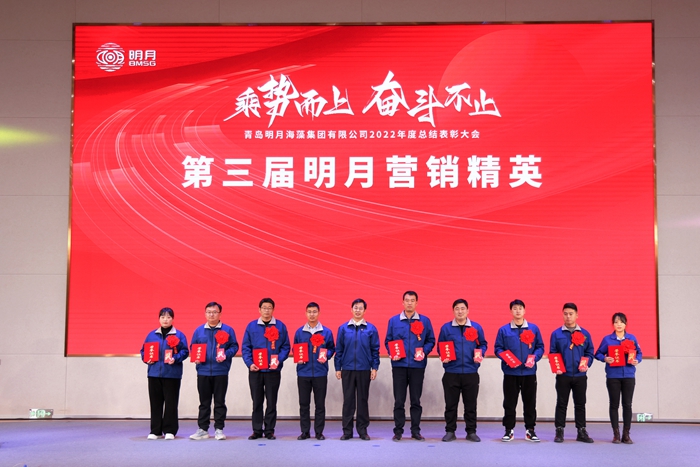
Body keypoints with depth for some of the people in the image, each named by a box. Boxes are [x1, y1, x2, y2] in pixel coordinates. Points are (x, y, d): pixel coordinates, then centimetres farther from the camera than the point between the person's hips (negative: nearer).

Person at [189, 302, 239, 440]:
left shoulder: (227, 330, 1)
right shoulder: (199, 330, 10)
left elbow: (234, 346, -1)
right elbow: (193, 347, 14)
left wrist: (226, 355, -18)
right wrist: (195, 357, -6)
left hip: (221, 372, -2)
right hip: (203, 372, 2)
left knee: (220, 402, 3)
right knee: (204, 402, 9)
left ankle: (219, 429, 10)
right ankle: (203, 429, 15)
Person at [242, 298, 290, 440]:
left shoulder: (280, 326, 2)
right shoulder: (252, 326, 5)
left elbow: (285, 347, 4)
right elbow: (246, 347, 5)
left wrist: (279, 360, -11)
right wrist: (249, 363, -8)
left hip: (273, 371, -1)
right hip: (255, 370, 1)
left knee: (272, 402, 4)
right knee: (256, 402, 7)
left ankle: (269, 430, 13)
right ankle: (257, 430, 15)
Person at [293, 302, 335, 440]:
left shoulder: (326, 332, 2)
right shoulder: (299, 332, 6)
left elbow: (332, 348, 7)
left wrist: (326, 356, -12)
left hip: (320, 373, -1)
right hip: (303, 373, 1)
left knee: (320, 404, 4)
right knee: (304, 404, 6)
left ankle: (319, 432, 12)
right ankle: (305, 431, 15)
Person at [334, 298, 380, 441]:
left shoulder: (371, 329, 1)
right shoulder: (343, 328, 4)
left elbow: (375, 350, 3)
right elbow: (339, 349, 5)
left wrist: (374, 367, -3)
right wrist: (337, 368, 2)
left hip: (364, 370, 0)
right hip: (347, 369, 1)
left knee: (363, 399, 6)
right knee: (348, 400, 5)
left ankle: (363, 430, 14)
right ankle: (347, 430, 11)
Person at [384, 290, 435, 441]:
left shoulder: (425, 321, 5)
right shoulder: (393, 321, 5)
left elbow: (430, 341, 7)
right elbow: (388, 341, 8)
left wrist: (424, 352, -10)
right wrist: (392, 353, -8)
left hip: (417, 366, 0)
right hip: (399, 365, 0)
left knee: (416, 400, 6)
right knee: (399, 401, 3)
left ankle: (416, 430, 14)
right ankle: (398, 430, 10)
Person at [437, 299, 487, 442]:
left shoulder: (476, 327, 5)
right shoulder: (446, 327, 3)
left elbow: (483, 344, 12)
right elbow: (440, 346, 8)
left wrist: (480, 354, -7)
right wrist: (443, 356, -10)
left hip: (471, 372, 1)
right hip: (451, 372, 0)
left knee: (471, 404, 7)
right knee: (450, 404, 6)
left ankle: (471, 432, 17)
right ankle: (450, 431, 16)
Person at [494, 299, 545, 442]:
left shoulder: (534, 328, 5)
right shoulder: (504, 330, 2)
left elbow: (540, 347, 7)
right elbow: (498, 348, 3)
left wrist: (534, 358, -11)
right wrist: (506, 358, -15)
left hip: (529, 372, 1)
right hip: (510, 372, -1)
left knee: (530, 402, 7)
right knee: (509, 403, 5)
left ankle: (530, 430, 18)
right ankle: (508, 430, 14)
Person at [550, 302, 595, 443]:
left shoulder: (585, 334, 5)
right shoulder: (556, 334, 1)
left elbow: (590, 352, 6)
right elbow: (552, 353, 1)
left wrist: (587, 365, -11)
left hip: (580, 376, 1)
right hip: (563, 375, -1)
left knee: (580, 404, 8)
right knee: (561, 404, 5)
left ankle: (582, 432, 16)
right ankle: (559, 431, 11)